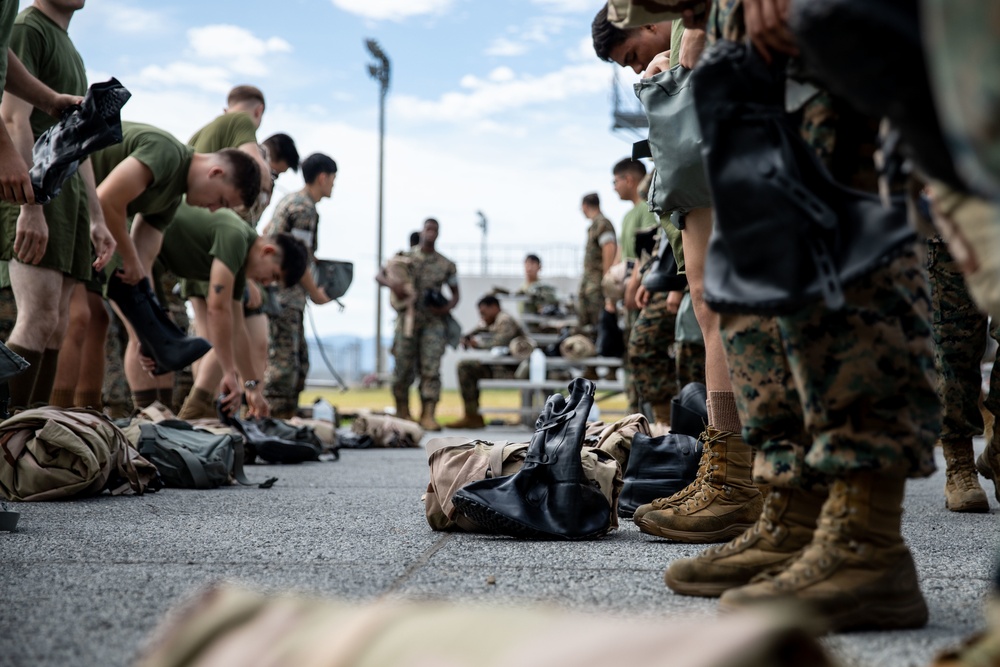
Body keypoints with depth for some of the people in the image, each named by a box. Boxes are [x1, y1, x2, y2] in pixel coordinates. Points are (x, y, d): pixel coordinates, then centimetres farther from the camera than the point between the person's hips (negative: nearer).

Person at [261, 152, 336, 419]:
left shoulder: (288, 201, 18)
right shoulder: (305, 208, -12)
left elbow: (265, 233, 28)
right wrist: (315, 293, -6)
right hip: (284, 294, -10)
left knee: (299, 363, 13)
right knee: (283, 362, -11)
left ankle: (285, 419, 16)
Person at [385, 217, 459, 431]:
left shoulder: (446, 265, 8)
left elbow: (455, 292, 16)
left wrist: (447, 307, -5)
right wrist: (392, 285, -13)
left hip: (434, 320, 0)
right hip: (408, 319, 0)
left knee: (431, 369, -8)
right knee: (403, 367, 4)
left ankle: (428, 415, -11)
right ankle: (402, 411, 22)